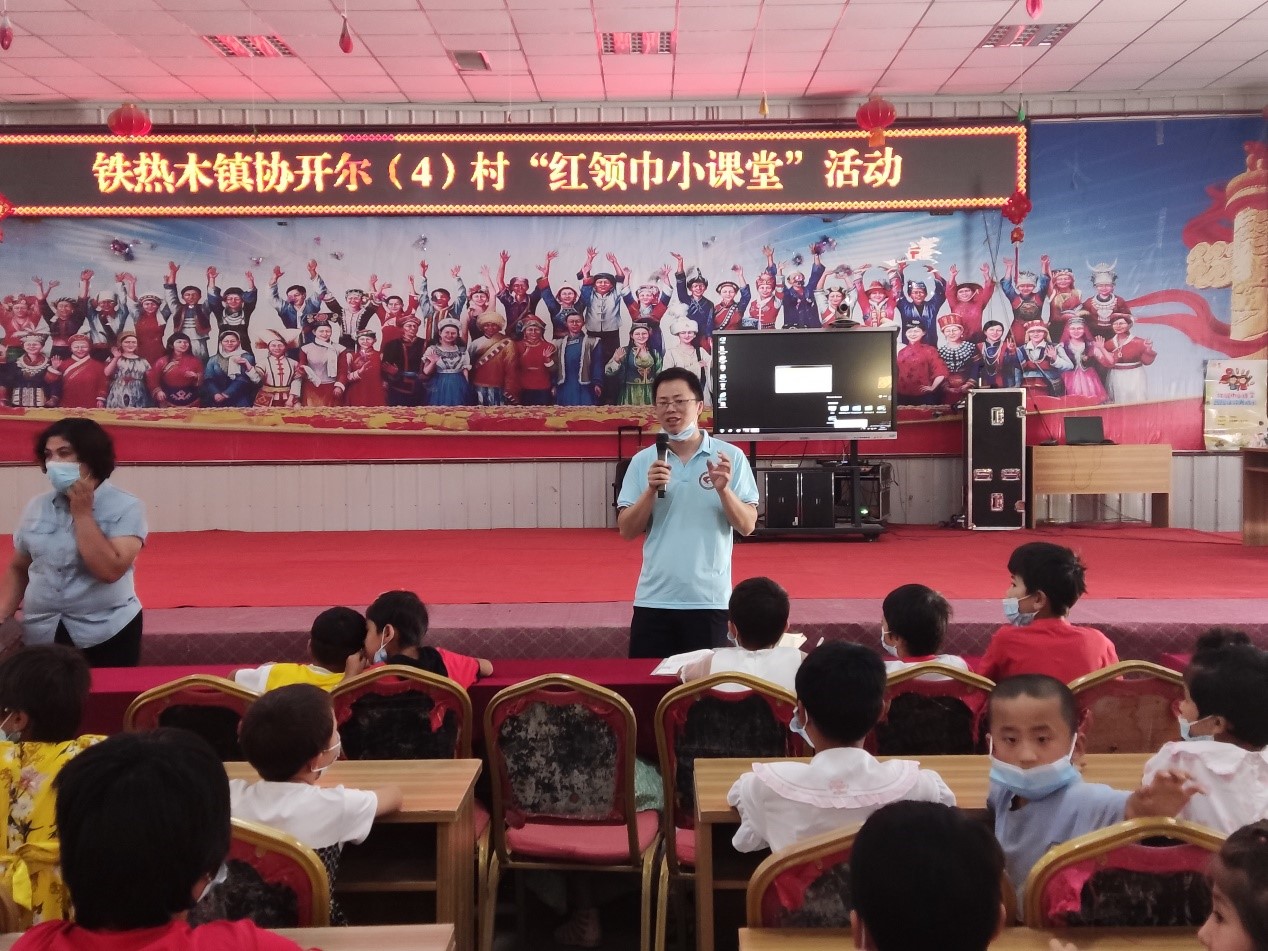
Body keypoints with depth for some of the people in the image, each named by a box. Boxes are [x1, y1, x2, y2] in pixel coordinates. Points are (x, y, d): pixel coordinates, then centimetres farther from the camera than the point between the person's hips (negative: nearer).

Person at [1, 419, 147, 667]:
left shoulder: (125, 506, -9)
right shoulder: (36, 507, 6)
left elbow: (110, 570, -20)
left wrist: (82, 513, -16)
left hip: (106, 636, -4)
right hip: (40, 636, 4)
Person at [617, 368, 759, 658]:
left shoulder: (730, 457, -1)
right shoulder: (643, 461, 4)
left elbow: (747, 526, -2)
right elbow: (627, 531, 1)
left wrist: (723, 489, -19)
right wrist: (651, 490, -14)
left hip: (709, 600, -1)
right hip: (653, 599, 2)